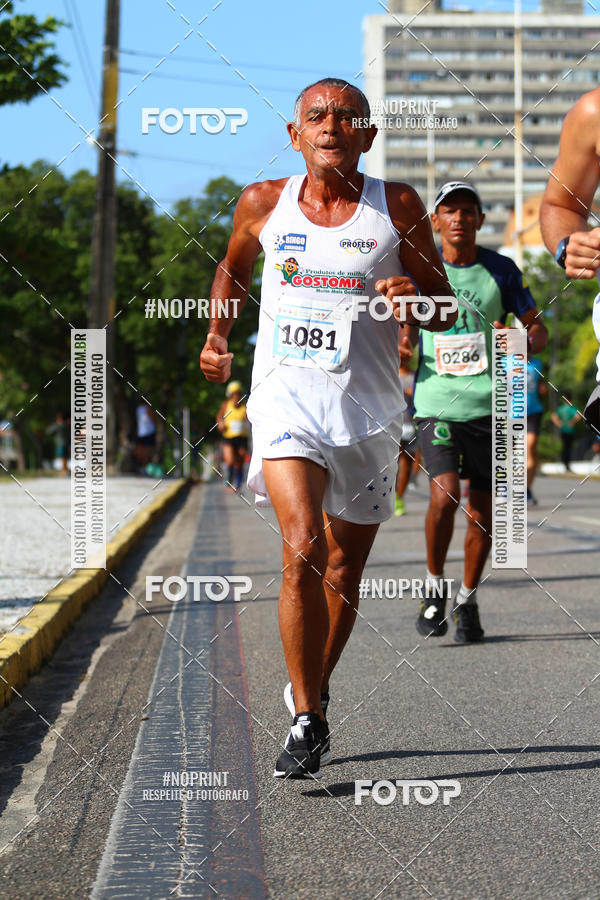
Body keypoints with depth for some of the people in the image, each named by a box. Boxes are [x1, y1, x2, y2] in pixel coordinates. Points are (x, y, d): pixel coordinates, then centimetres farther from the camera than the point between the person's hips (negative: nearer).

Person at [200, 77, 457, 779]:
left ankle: (311, 690, 37)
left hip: (367, 407, 1)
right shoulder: (264, 204, 3)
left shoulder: (397, 207, 1)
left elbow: (446, 311, 5)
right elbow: (232, 267, 25)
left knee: (343, 573, 11)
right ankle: (307, 723, -16)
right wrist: (217, 335, 15)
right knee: (303, 549, -22)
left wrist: (414, 301, -15)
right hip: (287, 397, -1)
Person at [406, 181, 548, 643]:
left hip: (490, 404, 1)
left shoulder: (501, 270, 4)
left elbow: (538, 330, 9)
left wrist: (521, 342, -14)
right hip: (437, 400, -1)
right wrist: (403, 344, -10)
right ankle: (435, 587, 3)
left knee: (482, 510, 3)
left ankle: (467, 600, 23)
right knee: (444, 494, -19)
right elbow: (407, 334, 14)